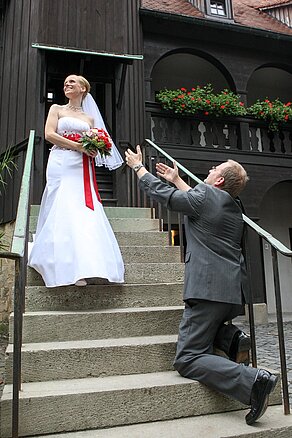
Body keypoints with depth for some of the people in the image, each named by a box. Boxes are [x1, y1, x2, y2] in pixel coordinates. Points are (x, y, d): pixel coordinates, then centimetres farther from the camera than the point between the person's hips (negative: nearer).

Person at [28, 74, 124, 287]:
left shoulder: (90, 118, 21)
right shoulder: (57, 109, 14)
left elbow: (95, 146, 20)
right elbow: (49, 134, -1)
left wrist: (94, 150, -6)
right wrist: (78, 146, -10)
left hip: (83, 169, 3)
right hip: (61, 165, -3)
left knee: (85, 212, -7)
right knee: (64, 211, -12)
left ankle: (84, 265, -3)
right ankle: (72, 269, -13)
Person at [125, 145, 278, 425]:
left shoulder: (205, 195, -8)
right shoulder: (233, 207, 17)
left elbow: (161, 193, 4)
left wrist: (138, 166, 20)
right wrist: (177, 180, 45)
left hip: (209, 289, -9)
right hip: (234, 291, 9)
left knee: (187, 360, -4)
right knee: (207, 324, 36)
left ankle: (253, 381, -17)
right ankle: (231, 336, 8)